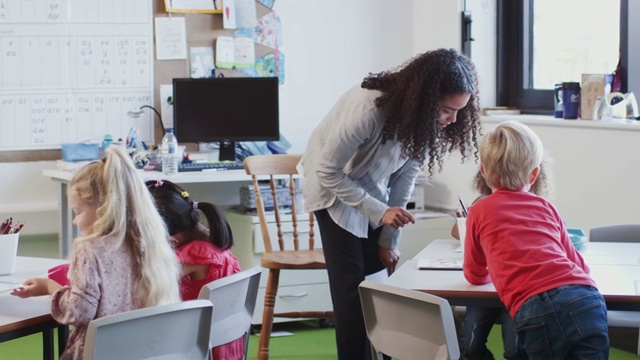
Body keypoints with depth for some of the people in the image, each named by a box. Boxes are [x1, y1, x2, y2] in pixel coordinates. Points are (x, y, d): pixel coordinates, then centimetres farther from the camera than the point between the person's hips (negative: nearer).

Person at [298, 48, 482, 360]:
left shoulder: (424, 118, -18)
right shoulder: (368, 108, -37)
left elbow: (405, 178, -7)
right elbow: (328, 171, -28)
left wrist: (389, 239, -5)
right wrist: (379, 212, -32)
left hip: (373, 187, 5)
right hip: (333, 187, -5)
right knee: (352, 281, -9)